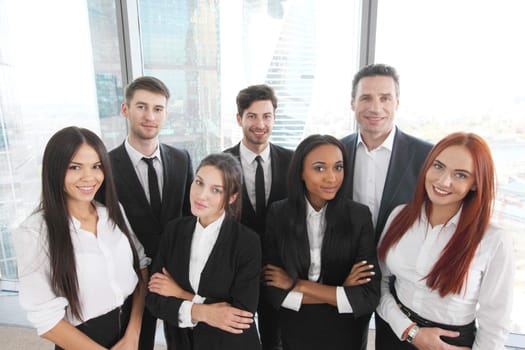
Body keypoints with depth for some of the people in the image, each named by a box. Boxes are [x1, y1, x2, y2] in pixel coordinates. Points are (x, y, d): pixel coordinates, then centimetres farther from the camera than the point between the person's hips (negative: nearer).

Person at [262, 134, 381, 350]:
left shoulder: (359, 216, -16)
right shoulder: (278, 214, -14)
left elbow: (369, 298, -19)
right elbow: (275, 293, -15)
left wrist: (298, 285, -19)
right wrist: (341, 293, -20)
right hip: (295, 331, 1)